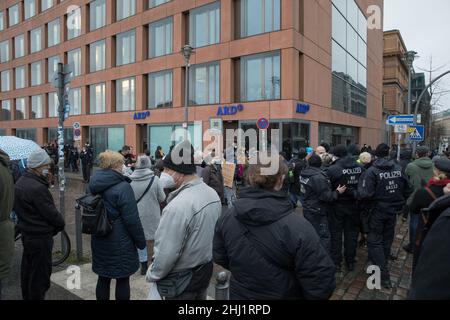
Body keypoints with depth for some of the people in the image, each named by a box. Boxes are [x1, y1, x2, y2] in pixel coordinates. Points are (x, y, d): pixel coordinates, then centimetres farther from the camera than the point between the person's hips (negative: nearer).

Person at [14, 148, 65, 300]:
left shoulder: (20, 182, 5)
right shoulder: (38, 188, -25)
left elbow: (17, 208, 12)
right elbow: (51, 213, -22)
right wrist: (61, 223, -2)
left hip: (26, 234, 10)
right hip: (40, 237, -10)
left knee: (27, 270, 22)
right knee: (40, 274, 3)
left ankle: (27, 296, 36)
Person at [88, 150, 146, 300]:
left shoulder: (93, 185, 3)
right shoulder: (122, 187, -20)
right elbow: (132, 219, -20)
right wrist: (141, 241, -8)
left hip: (99, 241, 7)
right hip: (120, 242, -7)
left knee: (103, 278, 17)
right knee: (122, 279, 8)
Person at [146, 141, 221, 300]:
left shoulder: (178, 206, -30)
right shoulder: (213, 194, -5)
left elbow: (166, 252, -26)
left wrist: (152, 275, -9)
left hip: (180, 280, -7)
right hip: (206, 269, 7)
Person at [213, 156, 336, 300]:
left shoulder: (226, 218, -14)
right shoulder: (298, 227, -28)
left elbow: (220, 258, 0)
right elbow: (321, 284, -24)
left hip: (239, 294, 3)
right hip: (283, 295, -2)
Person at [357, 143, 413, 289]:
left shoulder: (372, 171, -19)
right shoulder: (399, 169, -5)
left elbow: (365, 194, -24)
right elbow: (408, 190, 2)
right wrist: (400, 203, 15)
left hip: (378, 210, -5)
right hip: (393, 210, 5)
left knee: (375, 241, 5)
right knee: (387, 239, 20)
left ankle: (384, 275, 1)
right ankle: (382, 263, 38)